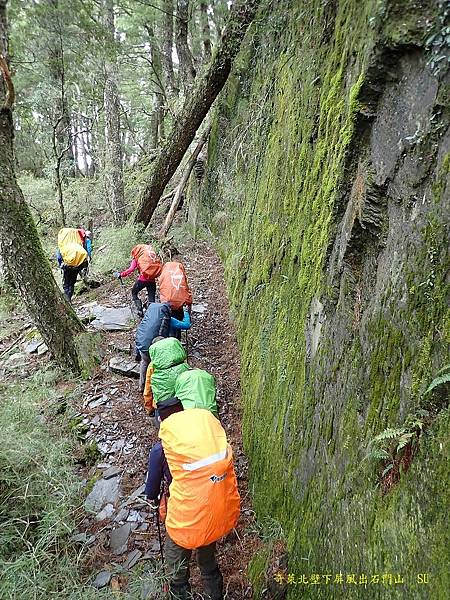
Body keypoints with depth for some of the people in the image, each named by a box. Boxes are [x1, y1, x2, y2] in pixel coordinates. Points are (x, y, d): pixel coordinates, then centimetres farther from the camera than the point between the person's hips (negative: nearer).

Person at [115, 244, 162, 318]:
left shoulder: (138, 257, 3)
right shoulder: (152, 253, 17)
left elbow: (131, 269, -7)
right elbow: (159, 265, 14)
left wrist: (121, 274, -1)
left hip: (143, 278, -4)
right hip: (152, 279, 4)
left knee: (134, 293, 18)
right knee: (151, 299, 11)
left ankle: (140, 311, 7)